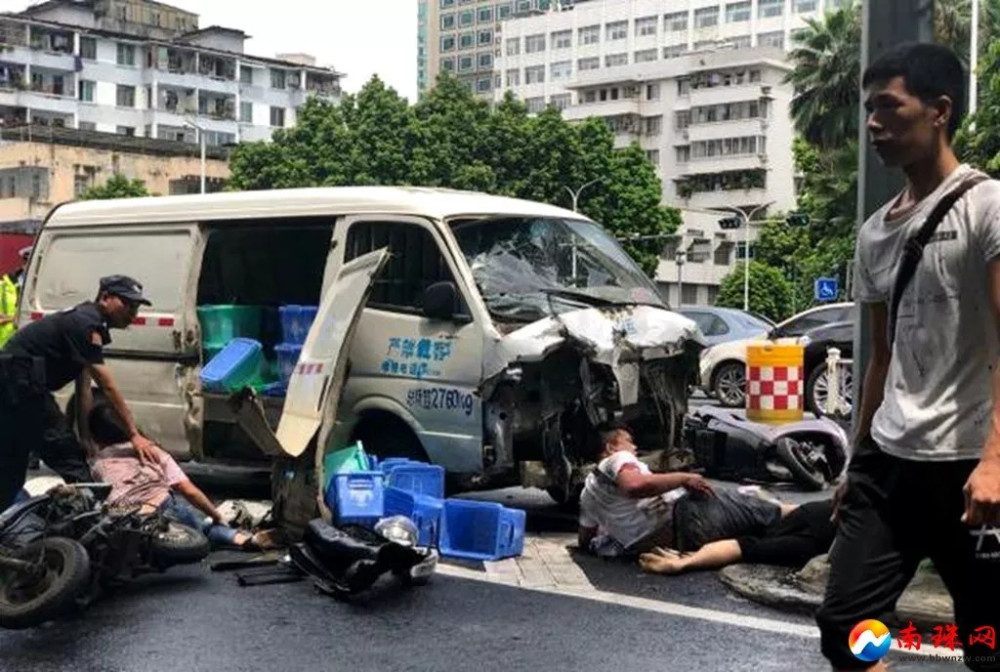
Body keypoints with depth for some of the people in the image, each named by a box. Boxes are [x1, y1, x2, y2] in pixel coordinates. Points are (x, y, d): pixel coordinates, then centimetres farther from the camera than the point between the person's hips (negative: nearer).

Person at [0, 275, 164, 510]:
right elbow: (108, 387, -18)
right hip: (22, 384, -10)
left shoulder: (82, 319, 16)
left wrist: (85, 438, 11)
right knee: (69, 458, -8)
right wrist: (134, 435, -17)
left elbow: (84, 387, 13)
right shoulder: (87, 325, -15)